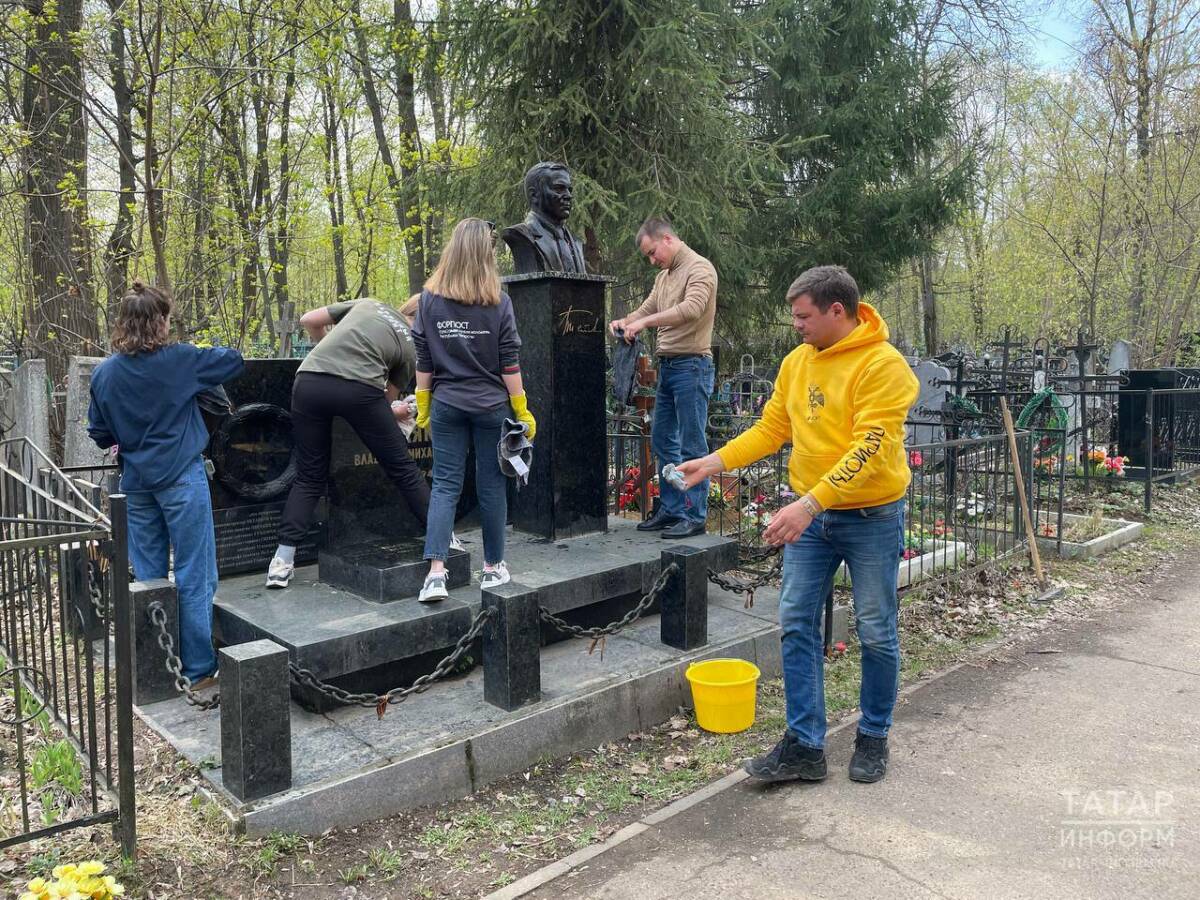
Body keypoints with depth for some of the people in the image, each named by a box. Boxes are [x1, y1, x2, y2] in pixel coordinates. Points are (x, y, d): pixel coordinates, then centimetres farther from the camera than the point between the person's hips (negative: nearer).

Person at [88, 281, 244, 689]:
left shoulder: (104, 373, 3)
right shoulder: (178, 359, -11)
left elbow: (99, 434, 9)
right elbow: (234, 360, 1)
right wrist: (203, 354, 19)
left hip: (137, 482, 5)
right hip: (180, 478, -5)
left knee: (148, 577, 14)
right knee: (194, 577, 1)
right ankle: (199, 668, 6)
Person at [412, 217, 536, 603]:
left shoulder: (430, 300, -1)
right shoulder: (499, 303, -6)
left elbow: (423, 361, 2)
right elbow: (509, 364, -5)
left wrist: (422, 408, 11)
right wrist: (522, 411, 2)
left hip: (446, 405, 1)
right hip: (491, 405, -1)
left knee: (445, 485, 4)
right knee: (491, 485, 9)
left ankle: (436, 572, -7)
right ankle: (493, 567, 21)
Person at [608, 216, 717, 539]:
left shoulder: (700, 268, -9)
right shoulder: (663, 277, 18)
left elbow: (692, 308, -24)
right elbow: (647, 309, 17)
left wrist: (644, 322, -26)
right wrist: (624, 322, -4)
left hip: (691, 365, -9)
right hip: (667, 366, 9)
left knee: (692, 445, -4)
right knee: (662, 441, 13)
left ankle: (695, 516, 3)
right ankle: (671, 510, 22)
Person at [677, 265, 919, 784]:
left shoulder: (883, 364, -18)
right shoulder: (797, 362, 3)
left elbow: (869, 449, -25)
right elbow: (772, 428, 9)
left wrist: (809, 503, -32)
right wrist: (715, 462, 0)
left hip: (871, 517, -6)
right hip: (810, 516, 6)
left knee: (875, 633, 8)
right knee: (796, 624, 4)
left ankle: (873, 737, 28)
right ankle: (804, 746, 13)